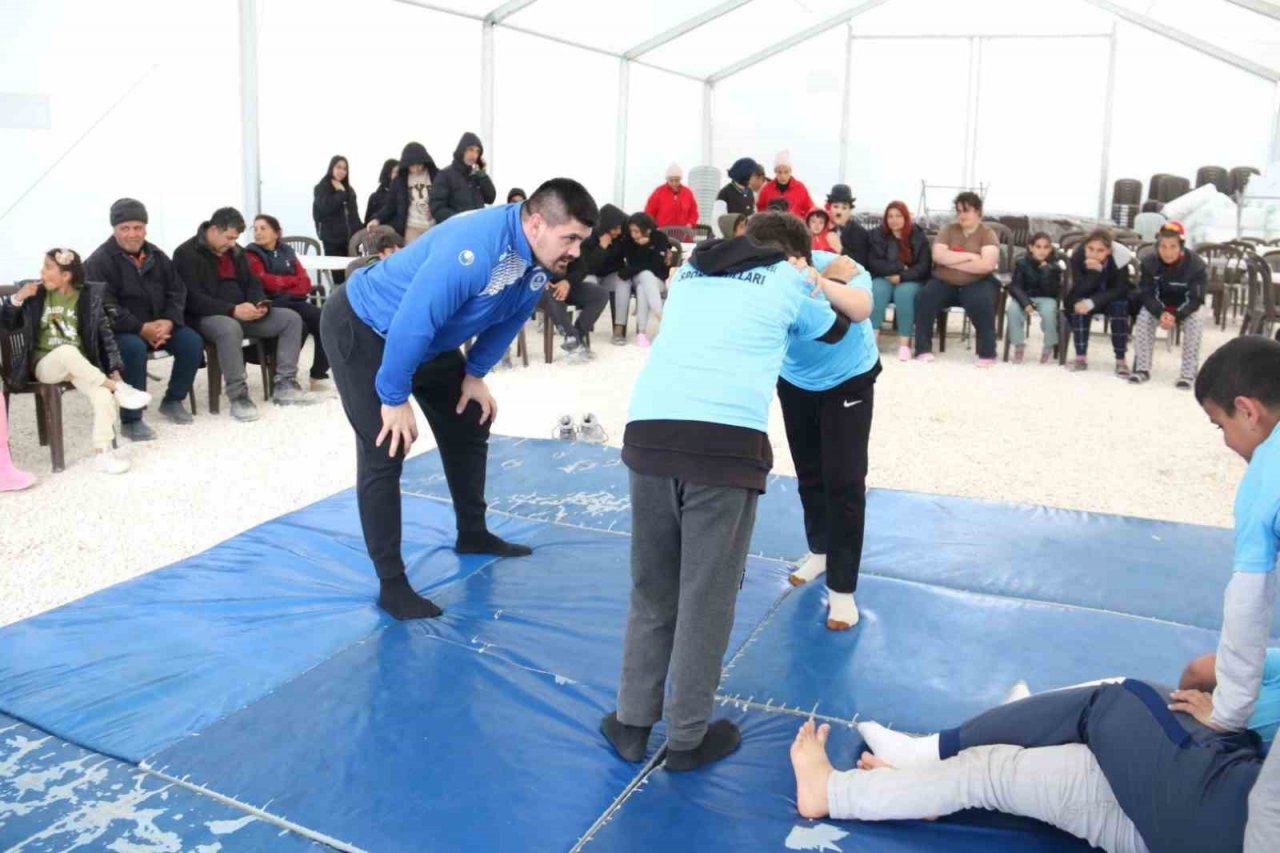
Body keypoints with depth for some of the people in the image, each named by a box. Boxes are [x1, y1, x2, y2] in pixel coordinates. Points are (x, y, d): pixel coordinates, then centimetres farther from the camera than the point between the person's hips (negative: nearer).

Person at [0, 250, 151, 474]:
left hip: (80, 367, 0)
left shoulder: (91, 296, 2)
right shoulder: (36, 294, 7)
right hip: (45, 365, 0)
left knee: (103, 394, -33)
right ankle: (119, 388, -29)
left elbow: (105, 334, 1)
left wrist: (114, 370, -9)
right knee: (67, 351, -38)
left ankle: (103, 452, -27)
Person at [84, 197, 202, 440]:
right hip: (118, 331, -6)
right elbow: (104, 307, -19)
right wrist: (141, 329, -27)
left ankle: (173, 401, 6)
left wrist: (168, 321, -13)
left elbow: (177, 292, 7)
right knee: (134, 348, -37)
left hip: (159, 325, 6)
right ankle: (131, 420, -25)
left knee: (192, 342, -15)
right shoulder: (99, 261, -11)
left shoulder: (156, 256, 8)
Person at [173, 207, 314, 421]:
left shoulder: (235, 251, 14)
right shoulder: (187, 254, -10)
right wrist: (232, 310, -29)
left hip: (241, 313, 8)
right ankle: (238, 396, -32)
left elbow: (252, 283, 17)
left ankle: (284, 385, -12)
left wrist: (260, 304, -8)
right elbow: (192, 299, -20)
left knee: (291, 319, -7)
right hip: (206, 317, -7)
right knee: (230, 328, -42)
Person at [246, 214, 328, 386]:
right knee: (299, 325, -31)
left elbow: (305, 282, 7)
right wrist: (292, 280, 1)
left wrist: (288, 292, -12)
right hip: (271, 305, -5)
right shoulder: (251, 255, 4)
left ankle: (319, 372, -13)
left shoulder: (286, 252, 17)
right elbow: (266, 282, -11)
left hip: (293, 301, 5)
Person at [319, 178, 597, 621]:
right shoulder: (473, 249, -39)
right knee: (385, 451, -14)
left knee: (469, 424, 16)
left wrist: (475, 374, 5)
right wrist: (394, 399, -28)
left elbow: (509, 317, 6)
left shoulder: (540, 258, -11)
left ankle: (473, 534, 36)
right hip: (363, 328, -9)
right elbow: (411, 324, -37)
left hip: (426, 337, 9)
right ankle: (391, 583, -4)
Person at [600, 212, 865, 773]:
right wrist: (819, 282, 59)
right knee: (707, 595, 8)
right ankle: (687, 737, 20)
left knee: (650, 588, 17)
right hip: (727, 439, -4)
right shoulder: (789, 281, 19)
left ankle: (633, 722, 25)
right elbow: (835, 330, 39)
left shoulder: (691, 271, 30)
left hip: (648, 429, 4)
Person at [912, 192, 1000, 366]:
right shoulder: (948, 230, 8)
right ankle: (923, 349, -17)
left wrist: (952, 261, -13)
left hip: (977, 283, -2)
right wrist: (969, 256, -15)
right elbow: (938, 256, -9)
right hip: (944, 282, 2)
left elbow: (987, 265, -17)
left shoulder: (988, 234, 0)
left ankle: (987, 353, -20)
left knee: (982, 302, -33)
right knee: (925, 297, -26)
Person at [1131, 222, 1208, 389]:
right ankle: (1142, 368, -15)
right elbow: (1147, 294, -18)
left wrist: (1176, 316, -43)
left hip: (1188, 306, -2)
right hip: (1159, 305, 2)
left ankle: (1188, 372, -24)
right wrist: (1161, 313, -38)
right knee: (1144, 316, -25)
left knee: (1195, 320, -31)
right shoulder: (1149, 262, -20)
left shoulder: (1195, 264, -25)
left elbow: (1195, 299, -25)